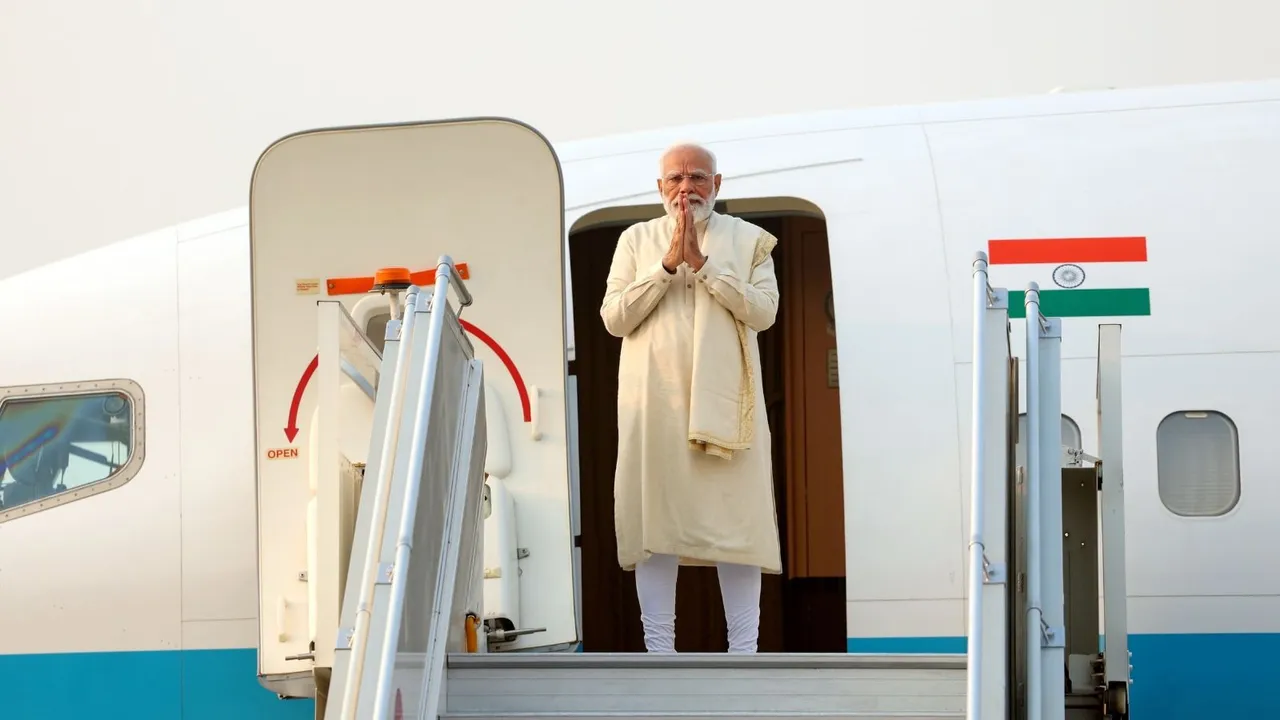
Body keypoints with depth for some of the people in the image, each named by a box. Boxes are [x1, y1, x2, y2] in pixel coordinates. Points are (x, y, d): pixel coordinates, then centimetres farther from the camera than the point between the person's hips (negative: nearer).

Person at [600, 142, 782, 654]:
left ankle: (743, 652, -1)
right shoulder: (636, 239, 14)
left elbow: (763, 311, -2)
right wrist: (668, 264, -6)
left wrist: (702, 263, -9)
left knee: (736, 516, -4)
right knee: (656, 516, -1)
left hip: (725, 400, -1)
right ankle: (659, 650, 3)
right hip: (655, 401, 1)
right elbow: (614, 318, 3)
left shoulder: (748, 239, 11)